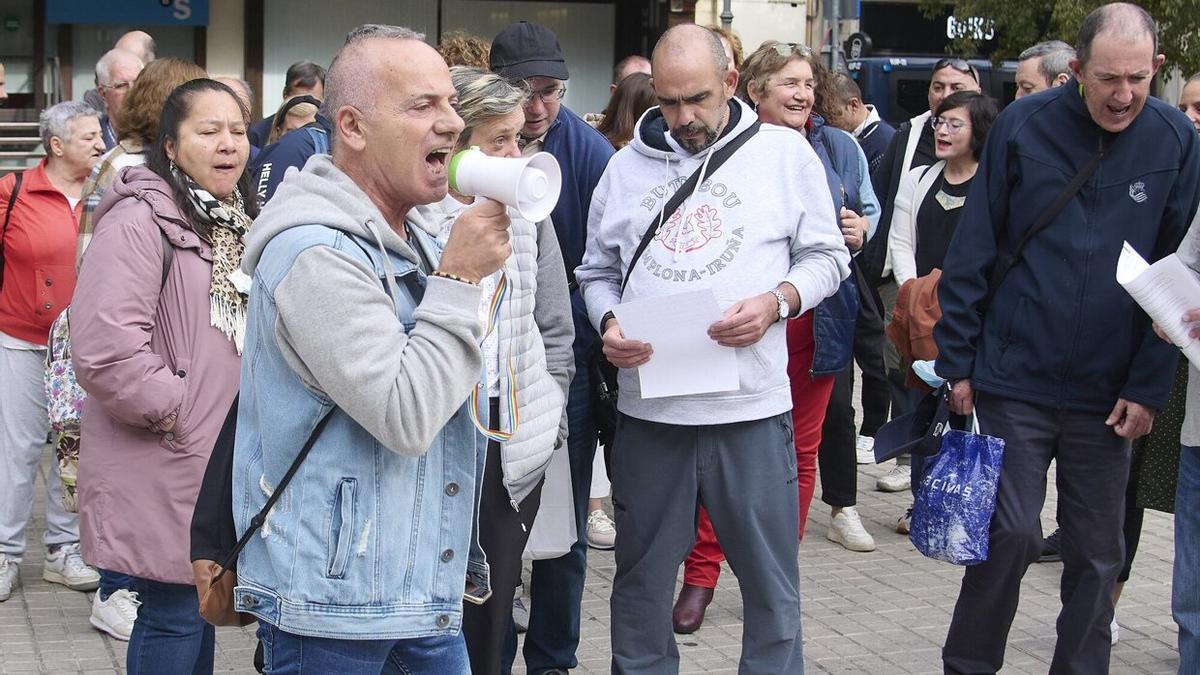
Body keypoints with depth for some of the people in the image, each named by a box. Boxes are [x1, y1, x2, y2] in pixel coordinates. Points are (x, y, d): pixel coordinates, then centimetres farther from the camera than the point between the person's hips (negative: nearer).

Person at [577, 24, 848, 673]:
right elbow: (597, 270, 16)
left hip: (752, 407, -2)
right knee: (641, 583, 11)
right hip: (648, 409, 2)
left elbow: (826, 255, 6)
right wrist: (608, 323, -5)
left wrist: (775, 301, -12)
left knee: (772, 584, 6)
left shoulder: (785, 152, 2)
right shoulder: (627, 164, 9)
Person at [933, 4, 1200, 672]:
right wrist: (958, 361, -2)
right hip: (1016, 378, -2)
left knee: (1098, 554, 9)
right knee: (1012, 533, -3)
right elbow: (971, 254, -1)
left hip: (1109, 392, 2)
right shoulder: (1022, 127, -6)